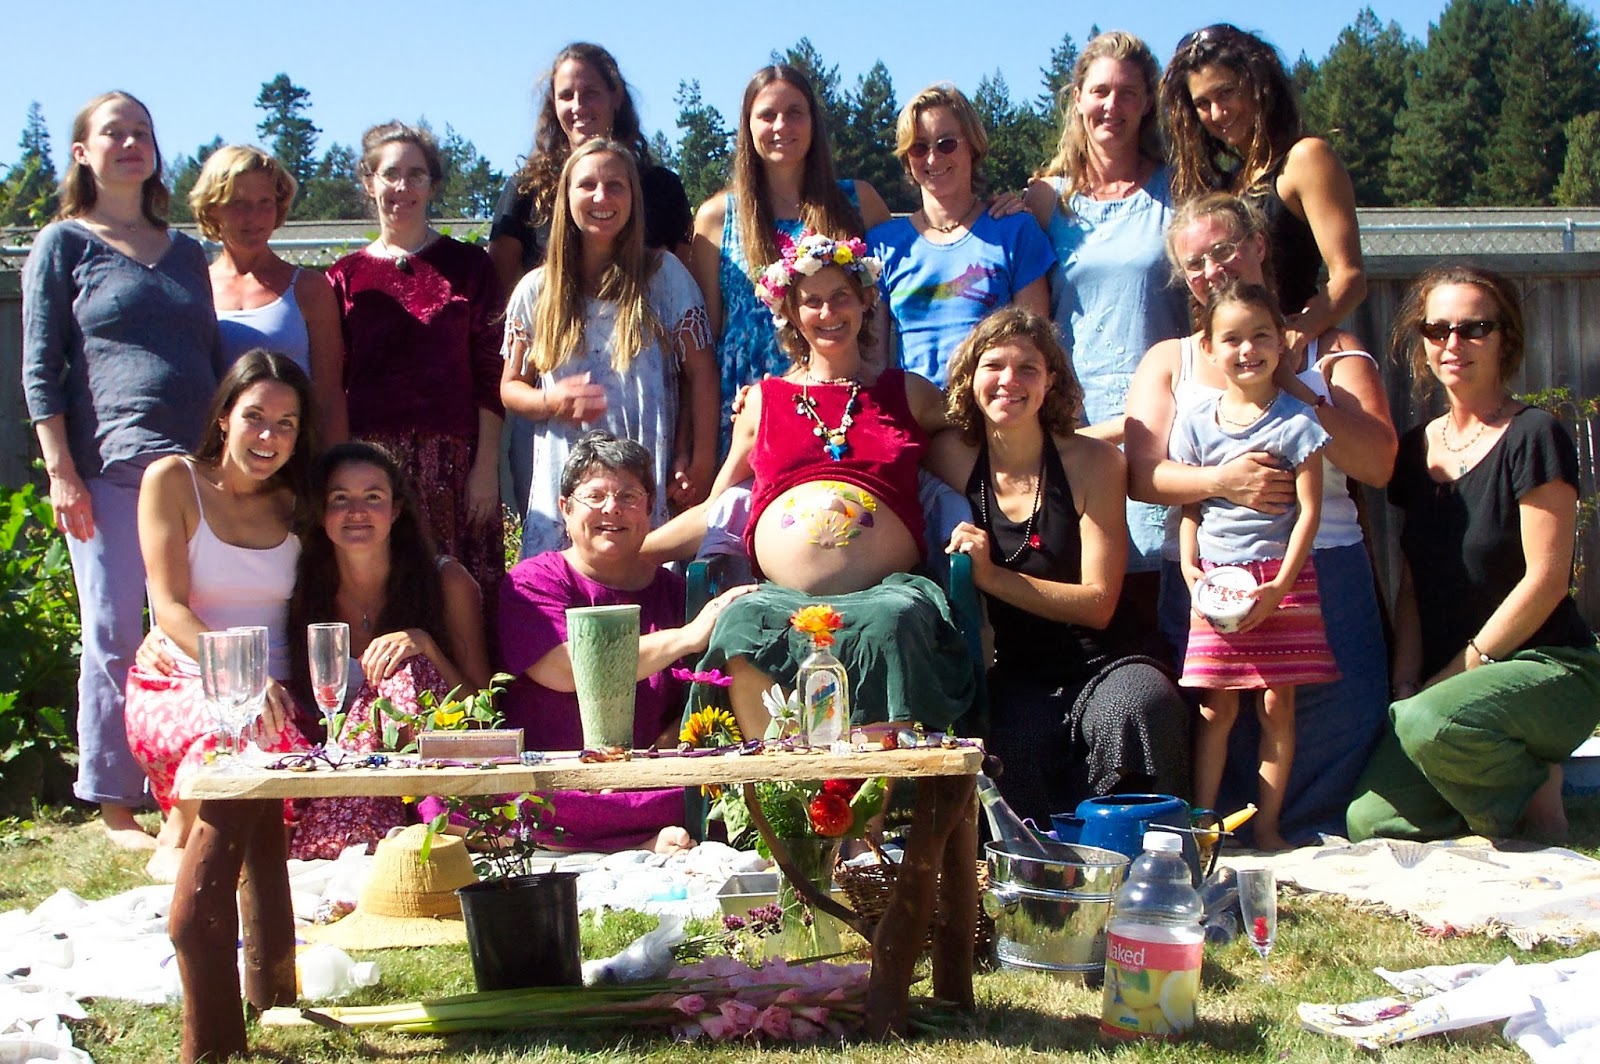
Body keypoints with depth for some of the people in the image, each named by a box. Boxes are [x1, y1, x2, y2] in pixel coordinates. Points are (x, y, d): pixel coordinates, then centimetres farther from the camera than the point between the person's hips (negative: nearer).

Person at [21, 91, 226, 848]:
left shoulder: (186, 252, 19)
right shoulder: (64, 244, 6)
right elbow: (40, 368, -1)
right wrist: (61, 471, -10)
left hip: (195, 468, 4)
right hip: (108, 469, -4)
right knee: (115, 637, 0)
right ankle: (117, 808, 8)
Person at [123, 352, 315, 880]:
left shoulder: (296, 505, 11)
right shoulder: (172, 480, 0)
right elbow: (170, 607, -9)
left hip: (272, 691, 3)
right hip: (177, 684, -3)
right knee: (249, 730, -36)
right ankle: (175, 843, -8)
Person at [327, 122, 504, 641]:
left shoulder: (468, 266, 8)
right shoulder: (346, 276, 12)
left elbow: (490, 376, 4)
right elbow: (331, 384, 11)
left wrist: (486, 465, -4)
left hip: (453, 461, -1)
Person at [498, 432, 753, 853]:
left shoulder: (672, 590, 16)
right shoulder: (531, 582, 4)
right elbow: (568, 670, -15)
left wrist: (674, 740, -13)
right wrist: (687, 637, -19)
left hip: (650, 784, 2)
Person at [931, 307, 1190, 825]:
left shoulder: (1093, 462, -2)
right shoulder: (951, 455, 3)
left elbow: (1098, 603, -7)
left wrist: (990, 576, -15)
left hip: (1089, 667, 0)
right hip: (1002, 679, 0)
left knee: (1143, 701, -32)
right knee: (1021, 737, -33)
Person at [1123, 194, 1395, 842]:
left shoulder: (1329, 349, 13)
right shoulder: (1169, 361, 17)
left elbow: (1378, 464, -1)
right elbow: (1140, 475, 2)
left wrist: (1291, 387, -8)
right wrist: (1220, 481, -16)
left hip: (1322, 576, -1)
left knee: (1332, 734, -12)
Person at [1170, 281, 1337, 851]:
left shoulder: (1295, 419, -3)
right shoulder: (1195, 422, 5)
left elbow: (1309, 509, -5)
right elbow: (1188, 506, 9)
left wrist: (1280, 586, -12)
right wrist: (1189, 568, -6)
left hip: (1281, 579, -1)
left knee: (1277, 706, 1)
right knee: (1216, 706, 3)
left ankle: (1267, 824, 9)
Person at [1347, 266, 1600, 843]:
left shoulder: (1533, 436, -8)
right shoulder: (1417, 448, 12)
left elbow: (1546, 578, -13)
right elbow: (1412, 583, 10)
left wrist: (1463, 667, -12)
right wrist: (1407, 682, -3)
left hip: (1548, 666, -6)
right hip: (1444, 680, 6)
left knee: (1431, 721, -37)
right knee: (1369, 822, -14)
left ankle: (1538, 793, -5)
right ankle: (1514, 769, 12)